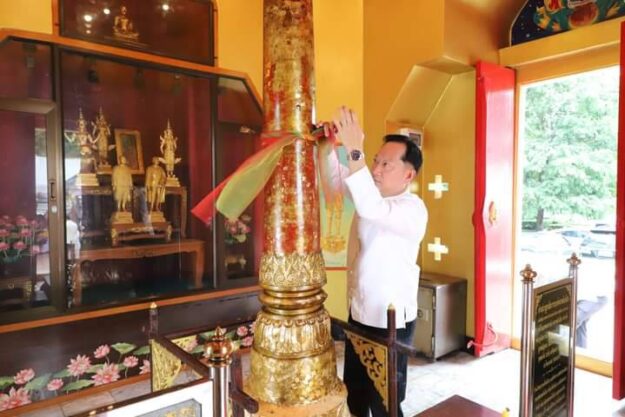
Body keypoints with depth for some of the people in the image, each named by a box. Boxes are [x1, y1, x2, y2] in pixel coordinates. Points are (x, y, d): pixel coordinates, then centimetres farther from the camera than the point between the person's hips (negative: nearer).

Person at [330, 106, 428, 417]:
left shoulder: (413, 209, -20)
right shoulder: (371, 197, 6)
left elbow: (372, 210, -39)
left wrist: (354, 151, -42)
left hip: (390, 324, -7)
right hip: (359, 315, 8)